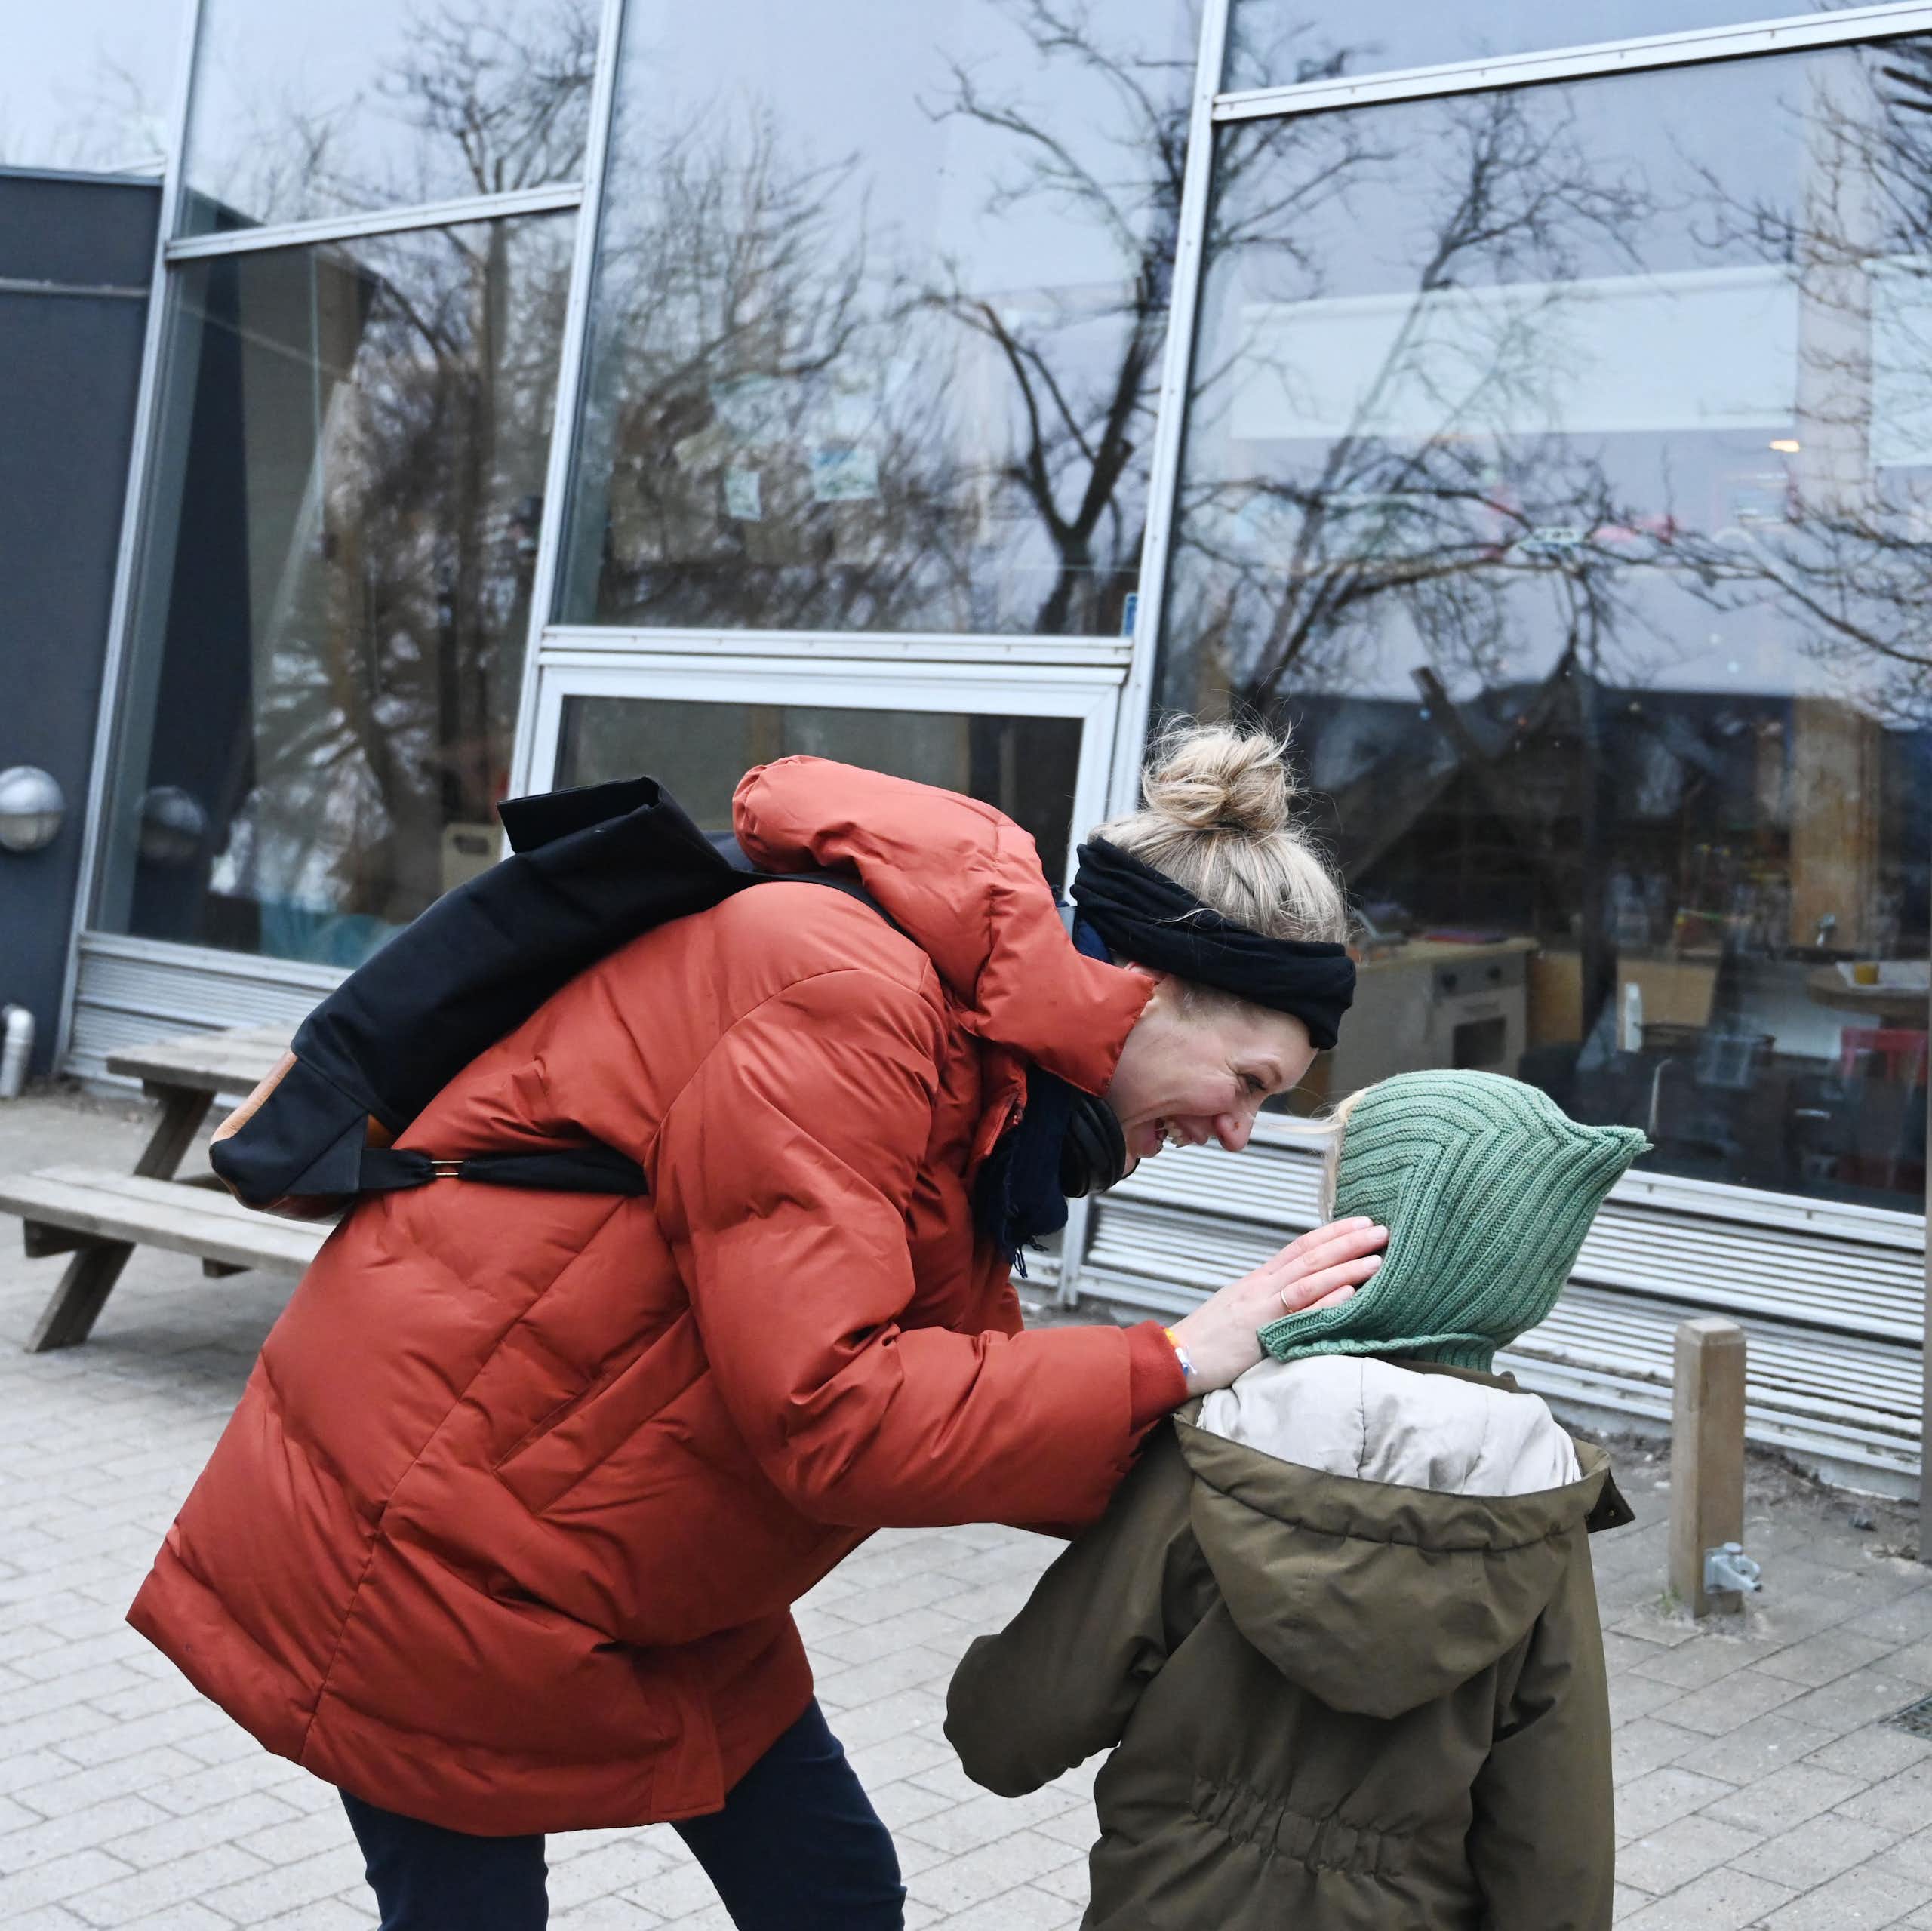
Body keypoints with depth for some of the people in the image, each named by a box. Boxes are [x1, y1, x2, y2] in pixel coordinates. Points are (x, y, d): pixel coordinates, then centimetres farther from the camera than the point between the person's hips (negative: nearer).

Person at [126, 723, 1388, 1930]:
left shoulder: (982, 1064, 4)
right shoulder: (842, 998, -27)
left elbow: (964, 1379, 6)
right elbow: (827, 1410, -31)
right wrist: (1174, 1364, -25)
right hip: (428, 1540, -9)